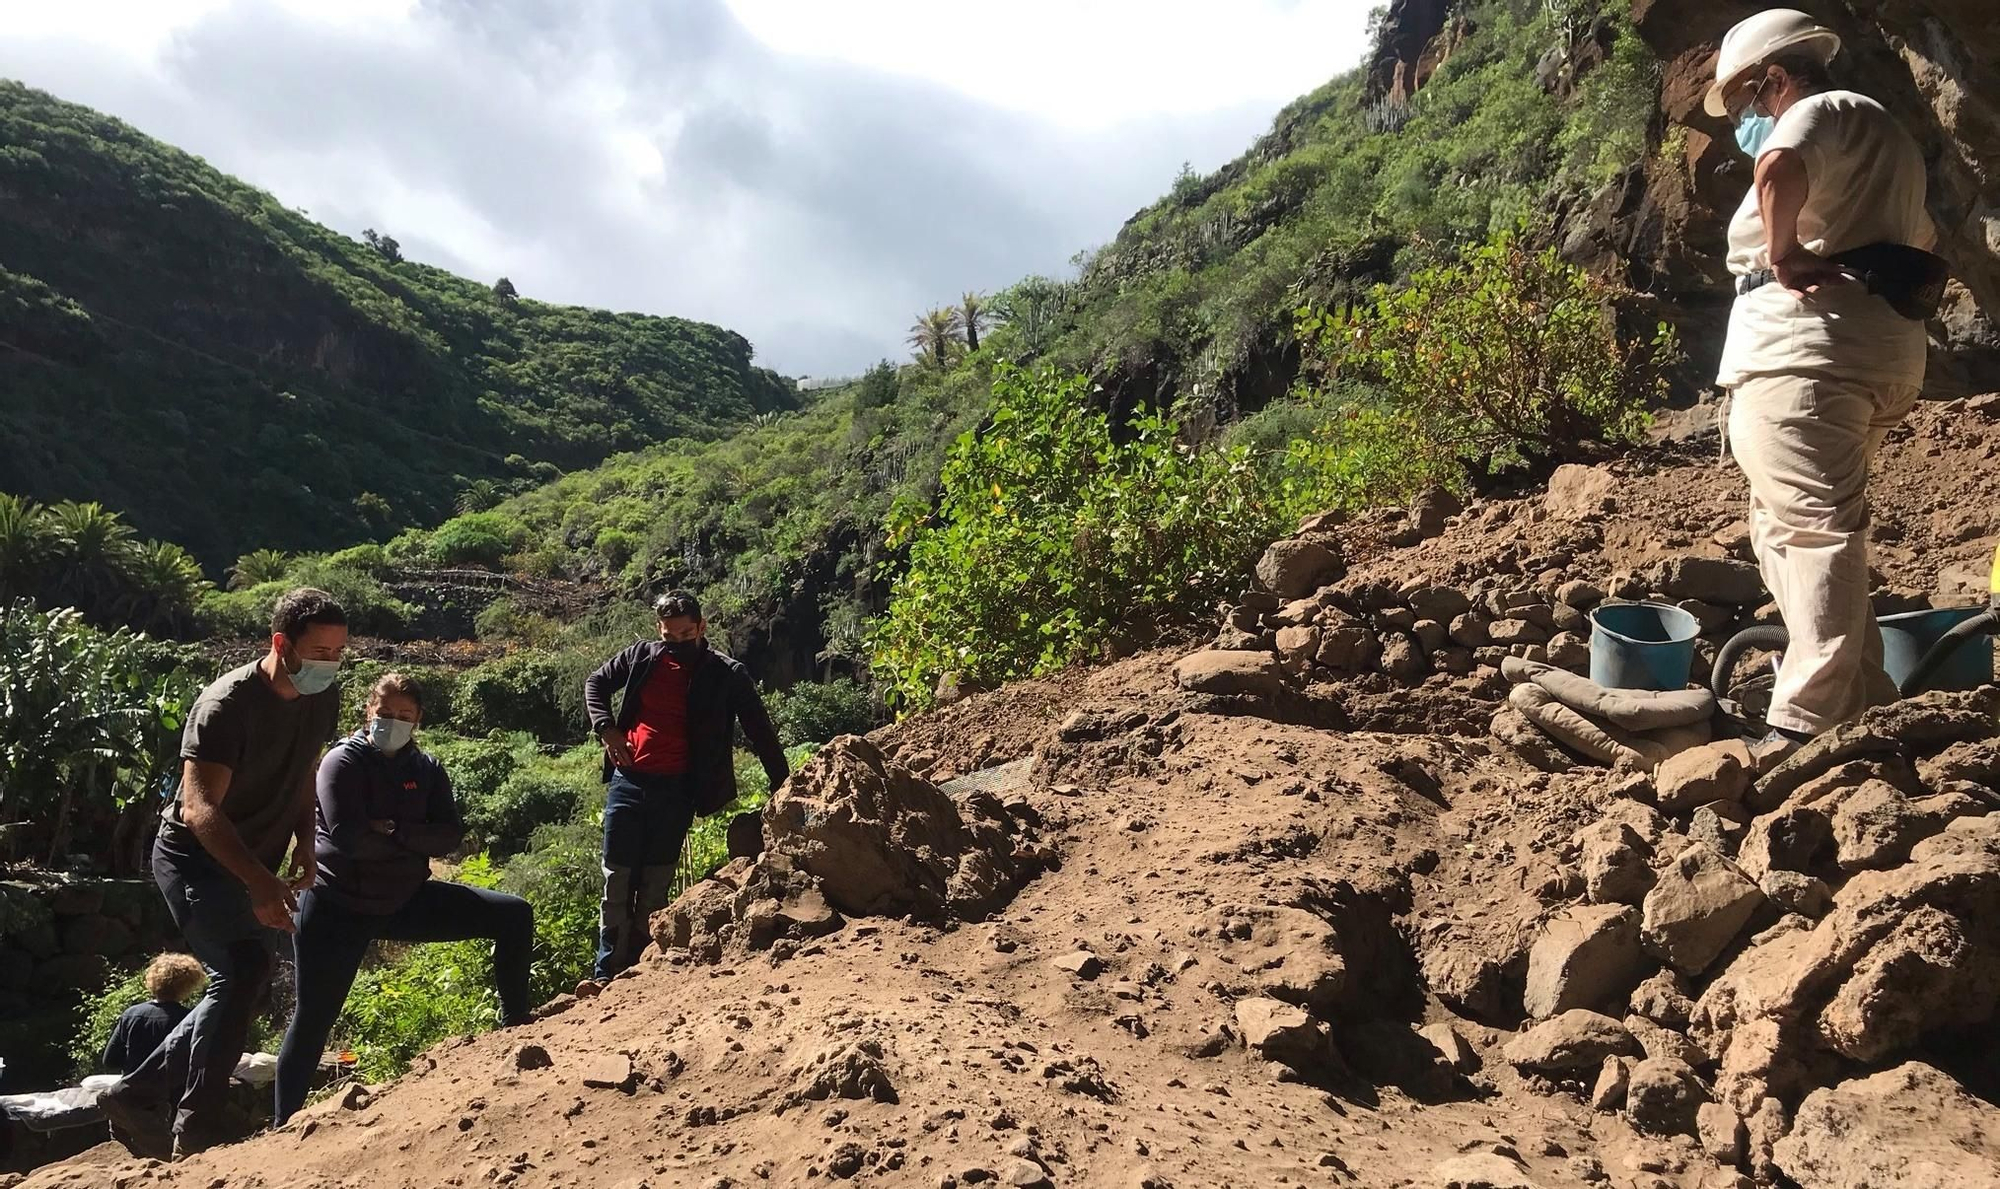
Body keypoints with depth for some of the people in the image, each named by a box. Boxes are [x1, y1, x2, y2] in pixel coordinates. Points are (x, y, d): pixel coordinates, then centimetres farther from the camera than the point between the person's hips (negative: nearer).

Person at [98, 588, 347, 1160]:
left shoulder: (324, 697, -2)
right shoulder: (227, 704, -24)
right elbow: (199, 809, -31)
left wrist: (304, 846, 1)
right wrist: (260, 882, -43)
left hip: (251, 867, 8)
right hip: (193, 857, -8)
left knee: (237, 984, 11)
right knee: (246, 967, -24)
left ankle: (135, 1095, 24)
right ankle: (195, 1127, -17)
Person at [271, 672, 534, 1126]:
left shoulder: (426, 769, 4)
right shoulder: (342, 761, -10)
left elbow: (450, 836, -7)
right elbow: (347, 836, -23)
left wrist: (394, 831, -20)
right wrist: (413, 841, -12)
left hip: (405, 899, 5)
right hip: (338, 907, -4)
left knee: (515, 917, -4)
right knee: (314, 1017, -2)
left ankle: (516, 1025, 6)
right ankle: (283, 1124, 15)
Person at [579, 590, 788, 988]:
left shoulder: (727, 675, 0)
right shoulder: (643, 657, 6)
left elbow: (760, 733, 2)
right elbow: (595, 683, 20)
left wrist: (781, 785, -1)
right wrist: (607, 728, 4)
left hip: (676, 789, -2)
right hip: (627, 780, 2)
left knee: (655, 885, 3)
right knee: (617, 878, 3)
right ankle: (607, 971, 10)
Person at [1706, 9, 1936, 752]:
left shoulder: (1823, 111, -3)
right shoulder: (1885, 135, 29)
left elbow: (1779, 168, -29)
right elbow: (1922, 244, 41)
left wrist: (1784, 254, -17)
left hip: (1805, 355, -10)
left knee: (1812, 529, -16)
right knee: (1787, 525, 15)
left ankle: (1806, 725, -21)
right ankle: (1865, 702, 16)